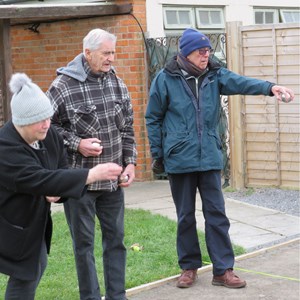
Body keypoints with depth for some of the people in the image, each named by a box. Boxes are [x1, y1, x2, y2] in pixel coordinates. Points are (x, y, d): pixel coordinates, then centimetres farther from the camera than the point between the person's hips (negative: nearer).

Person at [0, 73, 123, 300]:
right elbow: (40, 179, -38)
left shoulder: (49, 135, -5)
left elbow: (62, 170, 6)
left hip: (36, 220, 8)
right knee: (24, 278, -7)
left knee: (37, 267, 18)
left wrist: (56, 191, -19)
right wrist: (92, 174, -41)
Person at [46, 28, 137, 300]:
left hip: (113, 179, 5)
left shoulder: (117, 83, 5)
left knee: (116, 239, 11)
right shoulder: (63, 86, -11)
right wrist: (76, 143, -15)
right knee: (84, 242, 5)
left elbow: (127, 128, 12)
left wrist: (130, 162, 5)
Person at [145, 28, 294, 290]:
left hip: (209, 158, 2)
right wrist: (157, 155, 2)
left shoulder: (215, 76, 2)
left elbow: (241, 82, -17)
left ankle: (223, 270, 10)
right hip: (179, 159, -2)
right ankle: (189, 266, 24)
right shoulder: (166, 79, -6)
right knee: (185, 216, 9)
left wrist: (269, 87, -35)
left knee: (216, 214, 3)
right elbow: (153, 119, 1)